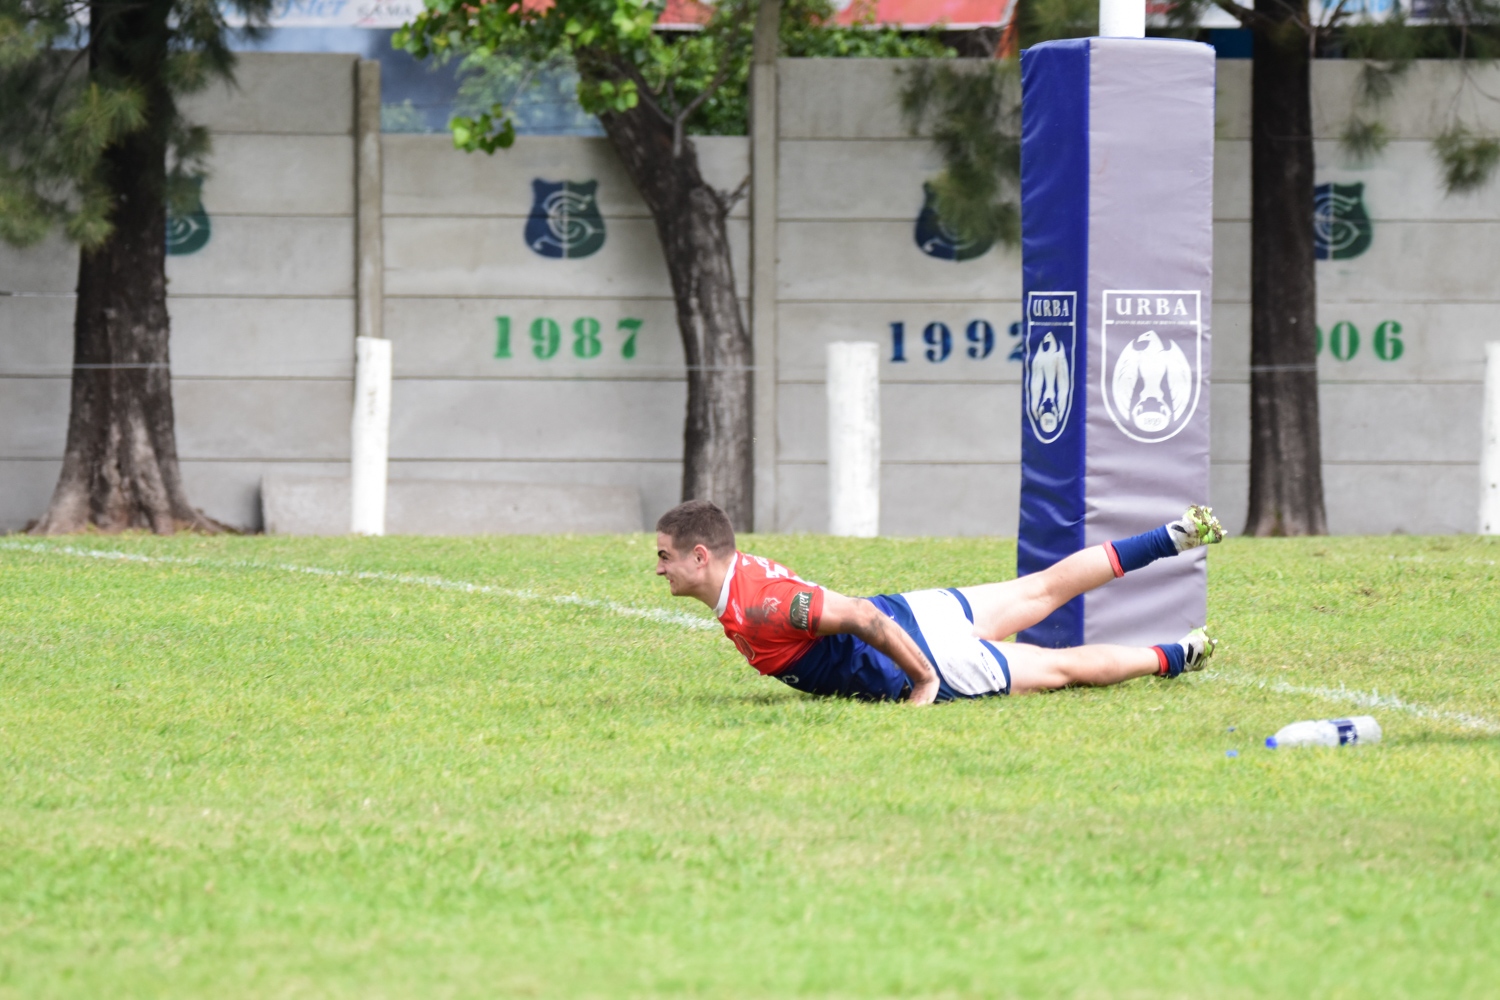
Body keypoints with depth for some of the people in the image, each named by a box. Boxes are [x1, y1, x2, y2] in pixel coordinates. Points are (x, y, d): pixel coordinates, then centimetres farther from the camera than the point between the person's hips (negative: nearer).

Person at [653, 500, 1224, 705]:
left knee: (1061, 668, 10)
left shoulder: (757, 607, -31)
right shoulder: (741, 566, -3)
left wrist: (922, 681, -25)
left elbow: (862, 617, -35)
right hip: (909, 613, 8)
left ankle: (1177, 658, 25)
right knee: (1047, 588, 21)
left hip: (925, 659, -8)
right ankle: (1175, 538, 32)